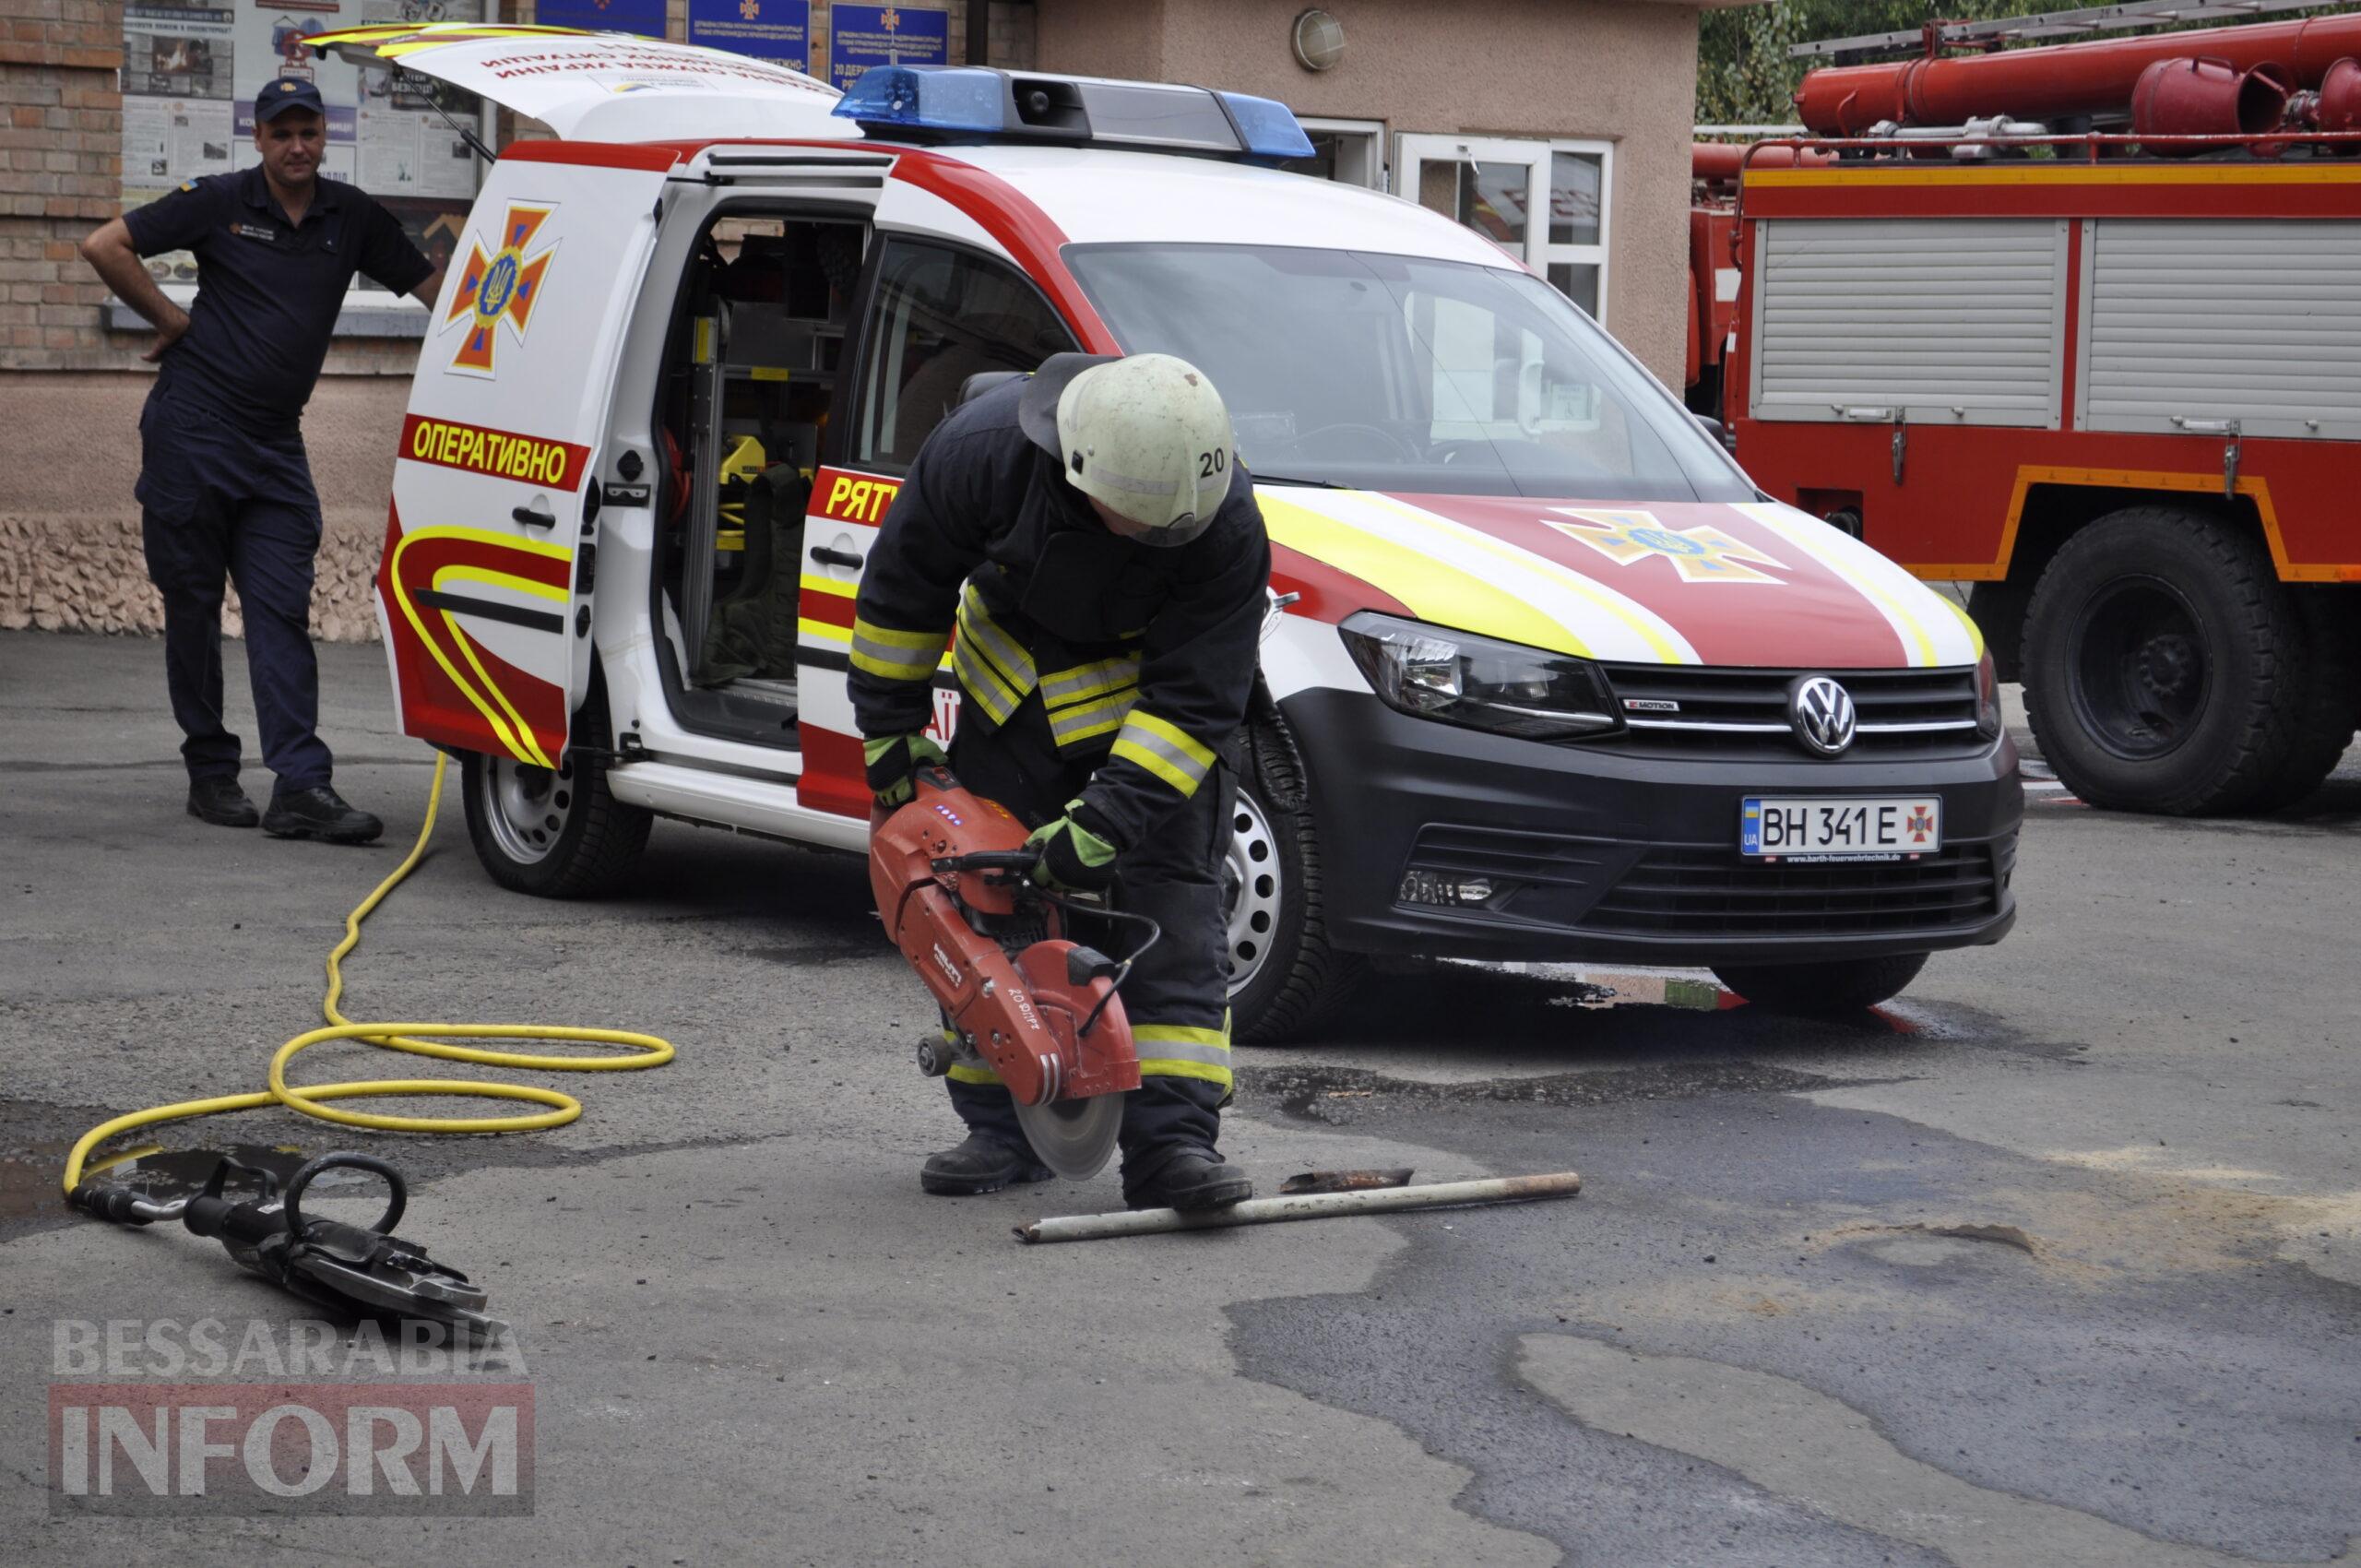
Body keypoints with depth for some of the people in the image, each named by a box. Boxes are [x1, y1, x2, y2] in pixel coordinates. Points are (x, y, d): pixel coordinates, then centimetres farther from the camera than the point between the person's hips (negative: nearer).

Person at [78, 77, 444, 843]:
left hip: (276, 443, 3)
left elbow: (433, 285, 12)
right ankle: (211, 773, 13)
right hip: (193, 429, -3)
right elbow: (105, 246, -1)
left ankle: (302, 785, -12)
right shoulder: (220, 202, -3)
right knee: (193, 603, 3)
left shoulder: (351, 218, 7)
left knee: (282, 610, -5)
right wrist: (172, 319, -1)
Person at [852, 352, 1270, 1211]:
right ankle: (1001, 1131, 14)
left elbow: (1194, 700, -28)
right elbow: (904, 580, -11)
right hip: (1014, 684, 3)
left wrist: (1106, 818, -36)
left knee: (1174, 911, -12)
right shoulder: (984, 447, -29)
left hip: (1155, 696, -2)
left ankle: (1172, 1141, -15)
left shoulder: (1224, 526, -32)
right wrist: (891, 728, -4)